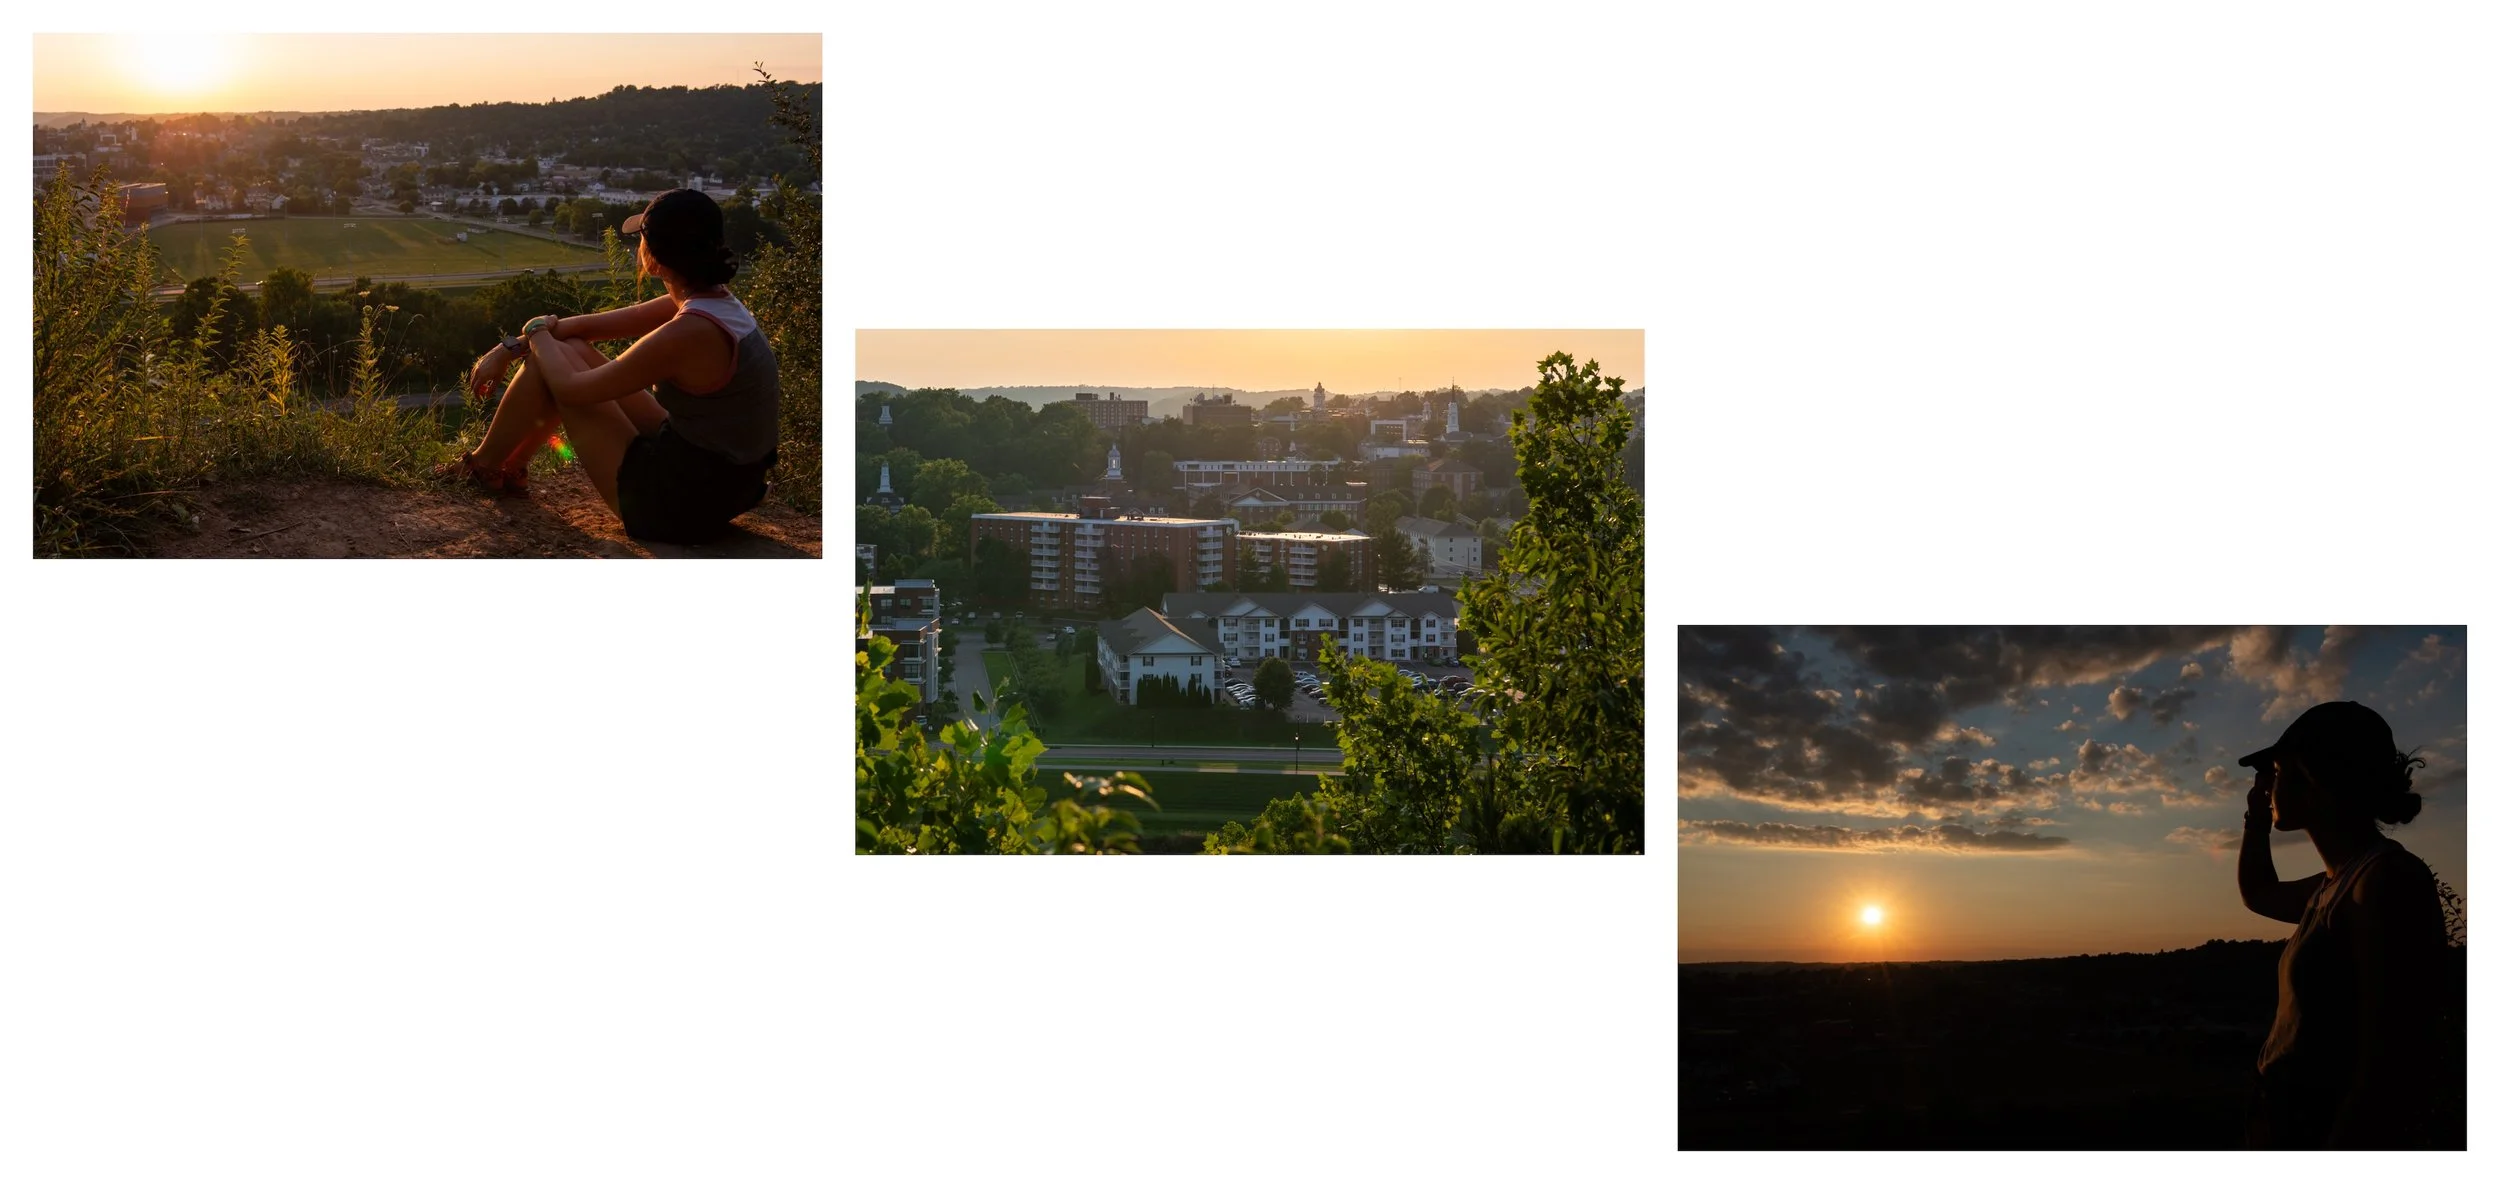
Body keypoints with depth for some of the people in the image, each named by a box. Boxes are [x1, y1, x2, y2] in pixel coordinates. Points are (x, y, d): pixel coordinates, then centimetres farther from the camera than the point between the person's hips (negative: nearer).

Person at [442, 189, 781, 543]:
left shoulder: (691, 333, -28)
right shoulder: (714, 301, 0)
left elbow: (572, 389, -16)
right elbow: (587, 327, 11)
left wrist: (537, 333, 3)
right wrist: (510, 350, 8)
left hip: (676, 508, -9)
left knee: (551, 361, -1)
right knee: (571, 351, 16)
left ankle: (483, 467, 22)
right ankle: (509, 468, 33)